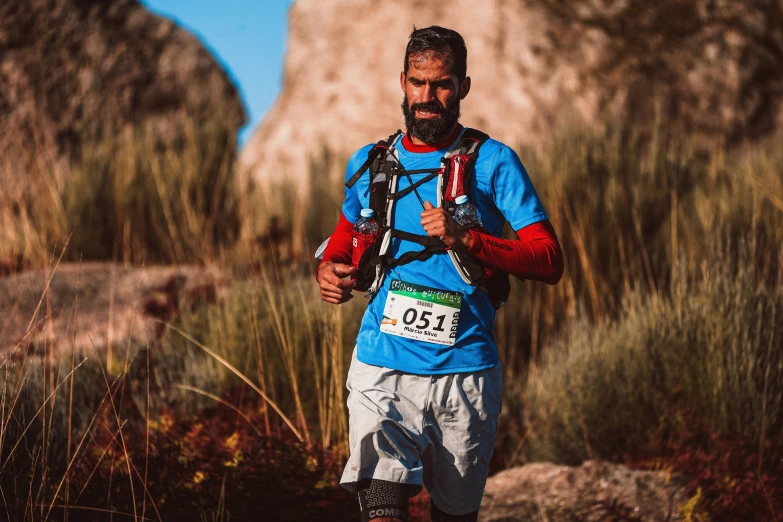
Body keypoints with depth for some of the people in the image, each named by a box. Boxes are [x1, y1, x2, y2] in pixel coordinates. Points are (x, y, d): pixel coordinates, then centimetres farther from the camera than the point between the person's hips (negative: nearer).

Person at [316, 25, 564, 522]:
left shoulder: (494, 163, 1)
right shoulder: (370, 163, 12)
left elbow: (550, 261, -6)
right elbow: (344, 240, 29)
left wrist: (466, 240, -19)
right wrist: (329, 271, 5)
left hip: (465, 373, -1)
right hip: (382, 368, 1)